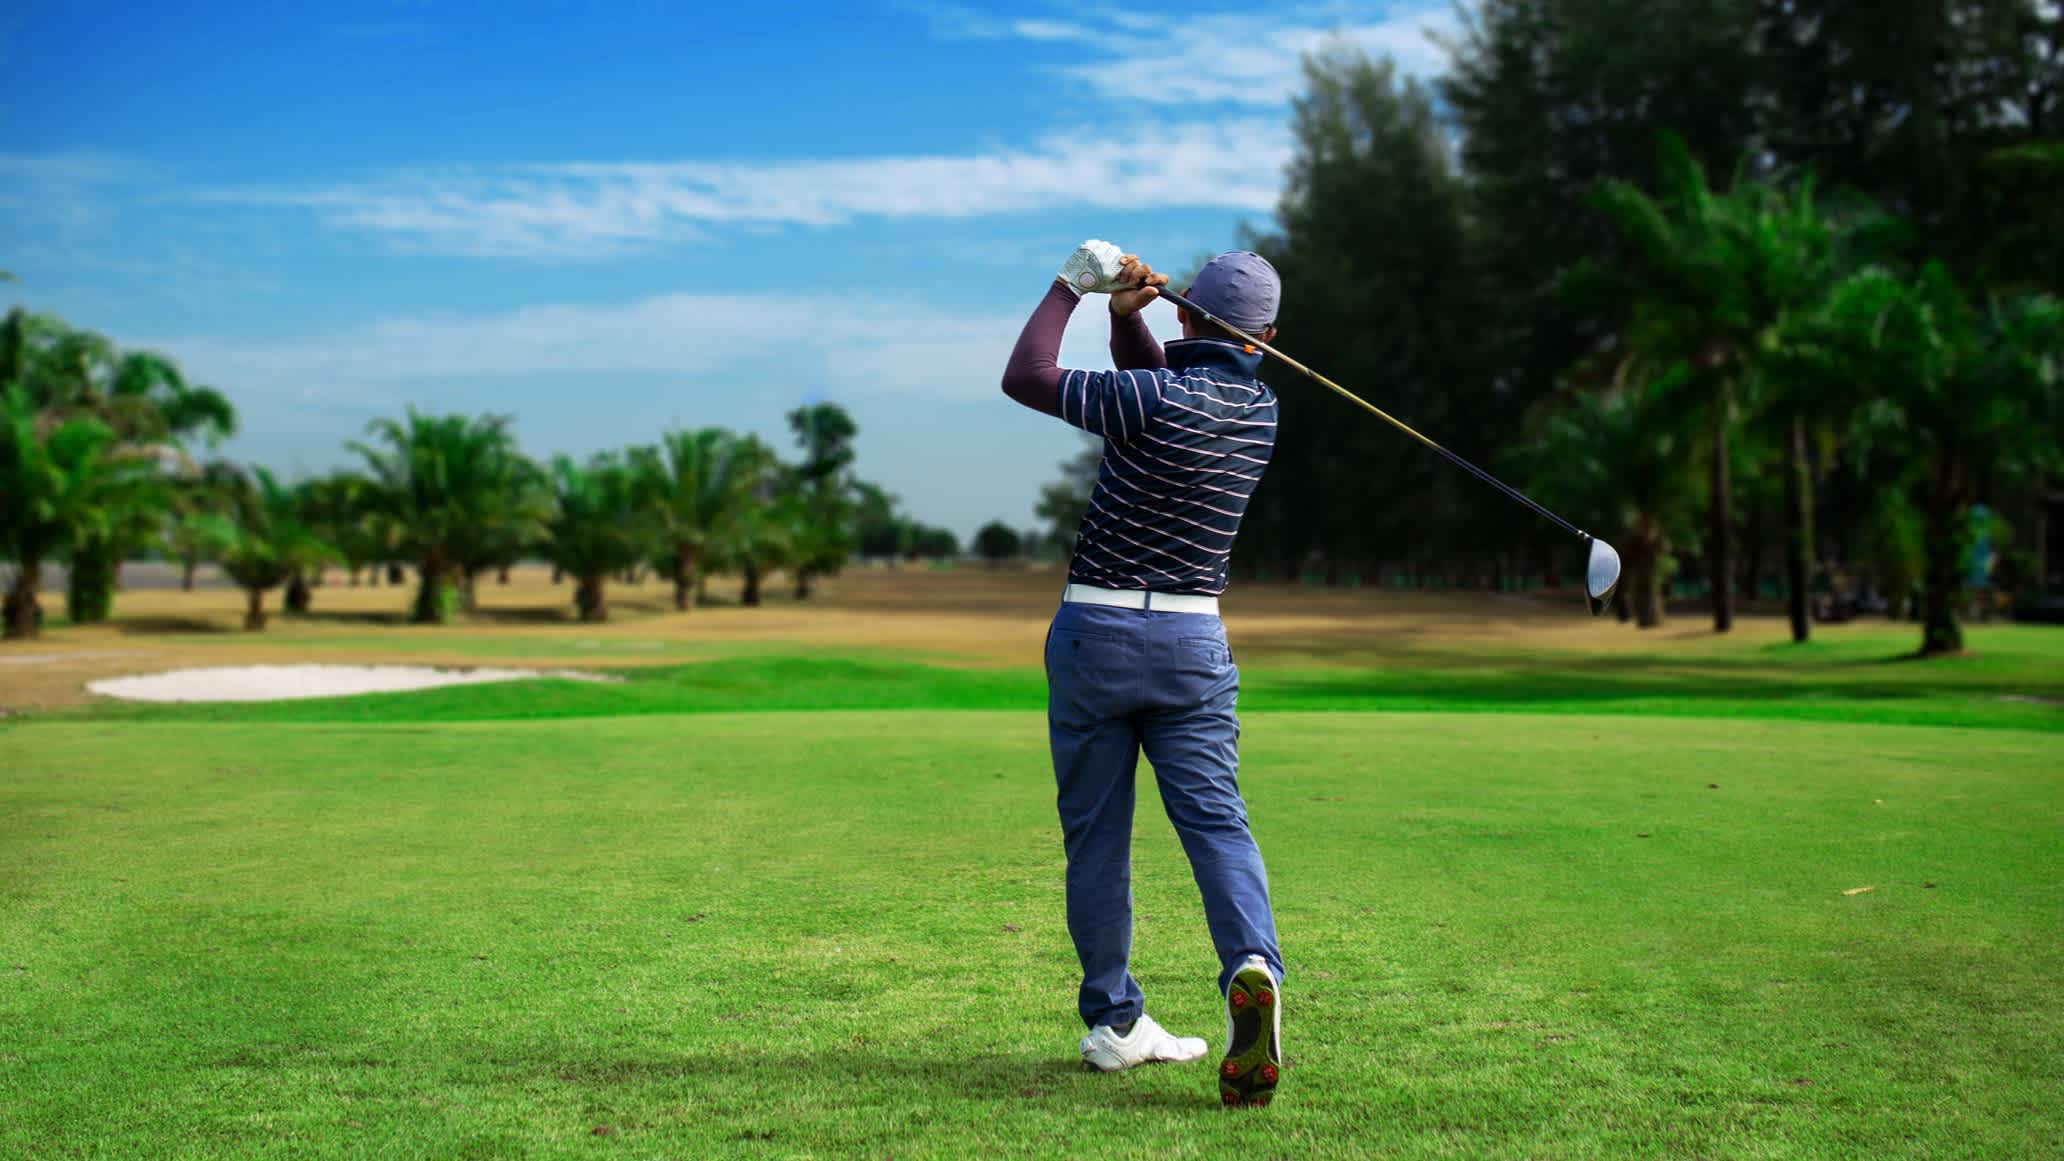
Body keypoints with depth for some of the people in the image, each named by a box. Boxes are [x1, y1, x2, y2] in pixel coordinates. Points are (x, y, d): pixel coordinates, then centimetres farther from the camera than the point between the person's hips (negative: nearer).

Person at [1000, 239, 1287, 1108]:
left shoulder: (1156, 400, -14)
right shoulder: (1260, 411, 6)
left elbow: (1024, 378, -7)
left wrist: (1072, 285, 1)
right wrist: (1127, 312, 0)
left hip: (1096, 629, -3)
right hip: (1193, 641, 3)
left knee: (1095, 833, 7)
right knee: (1215, 817, -3)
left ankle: (1113, 1021, 13)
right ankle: (1252, 967, -29)